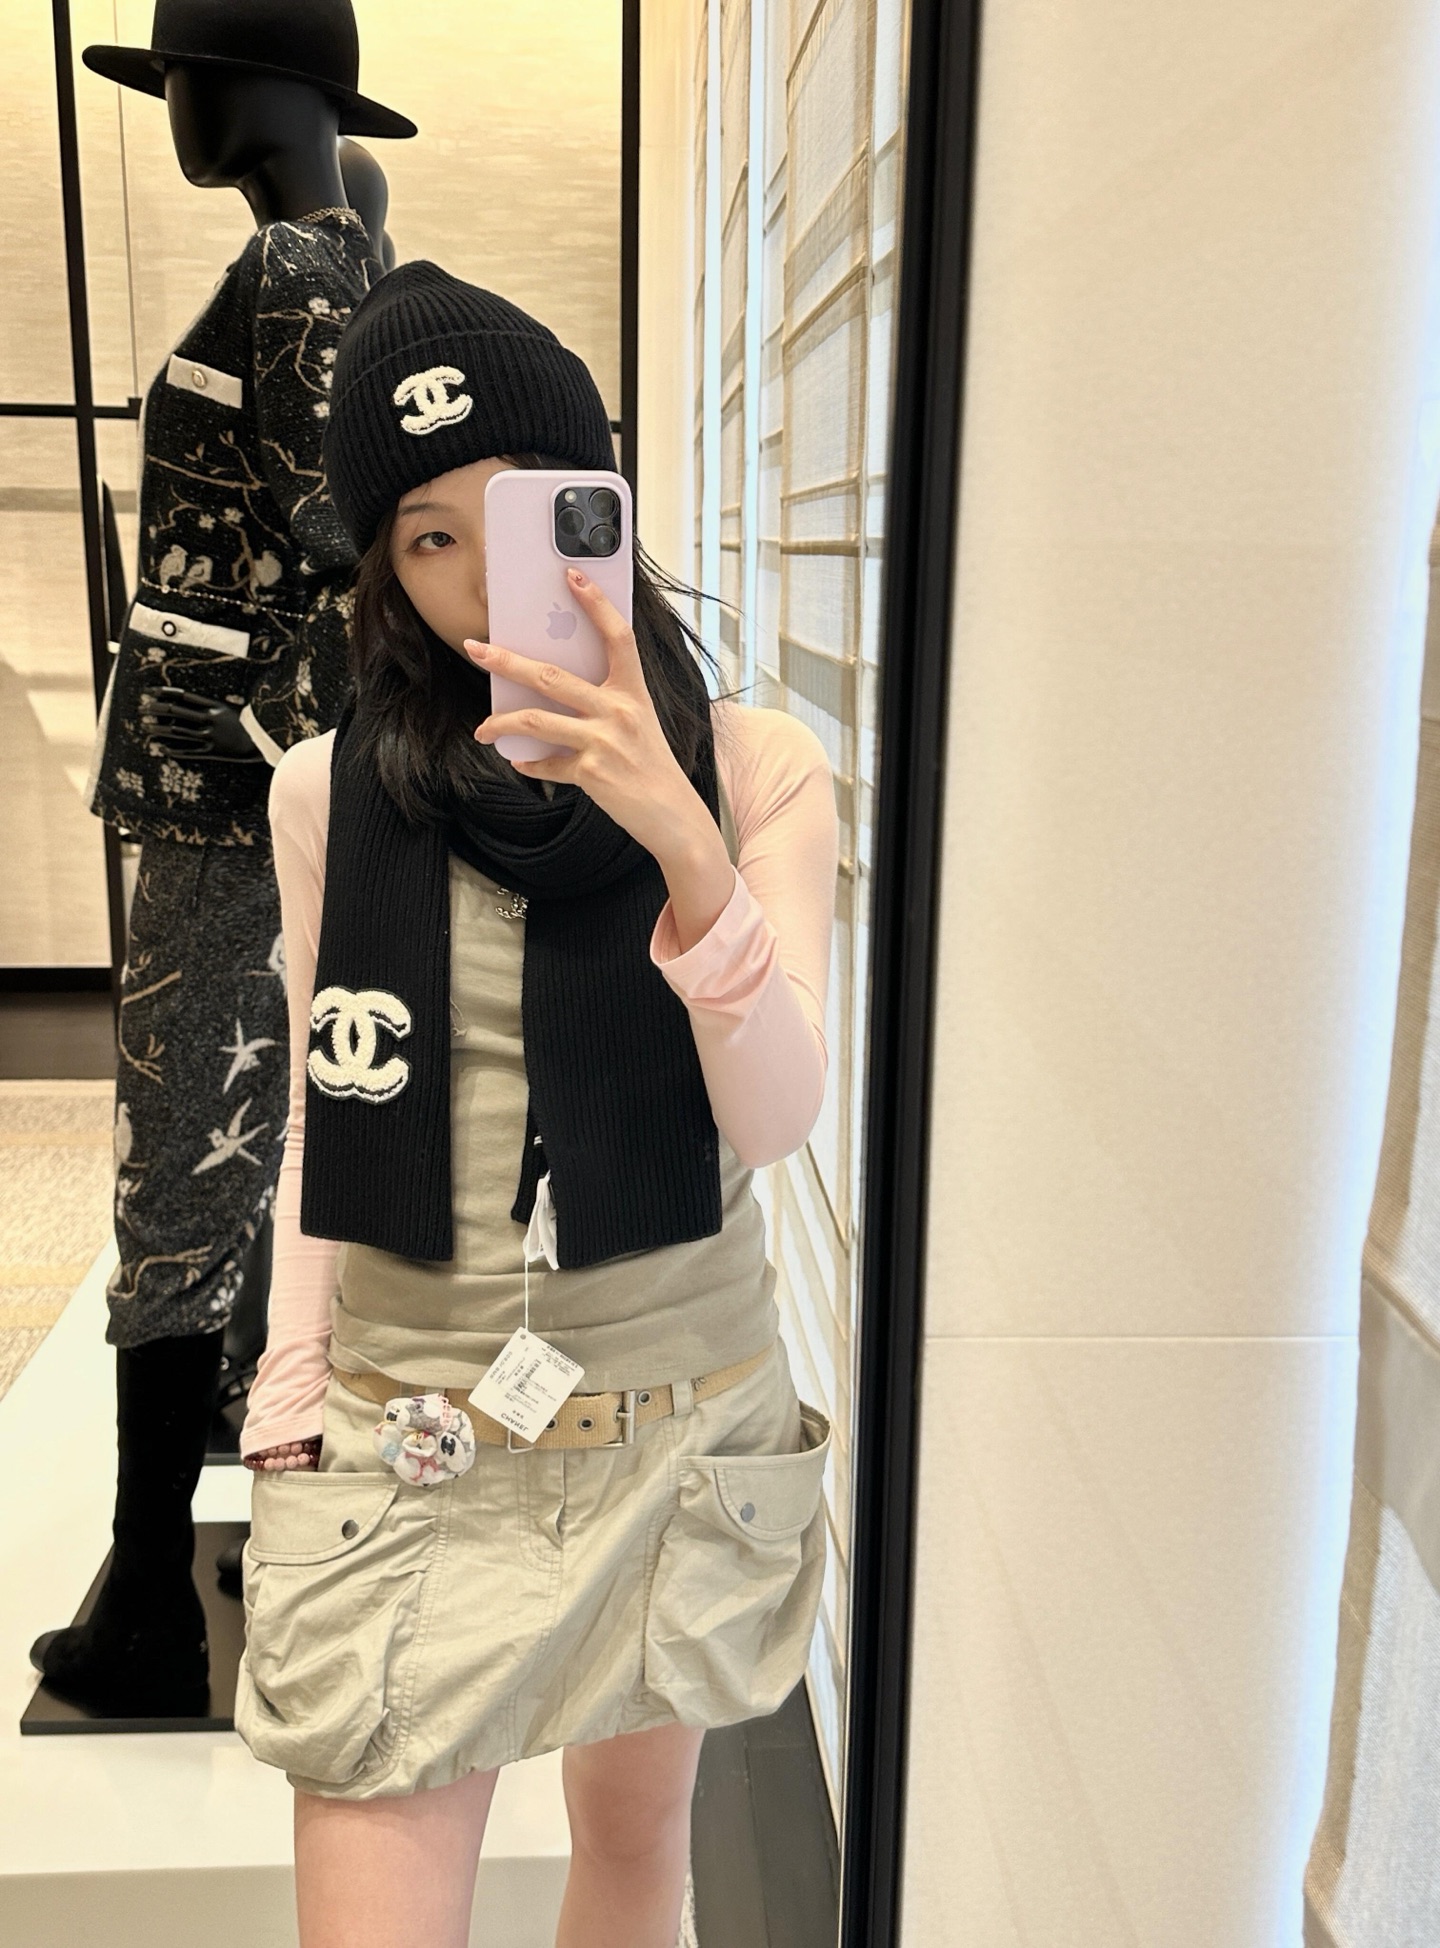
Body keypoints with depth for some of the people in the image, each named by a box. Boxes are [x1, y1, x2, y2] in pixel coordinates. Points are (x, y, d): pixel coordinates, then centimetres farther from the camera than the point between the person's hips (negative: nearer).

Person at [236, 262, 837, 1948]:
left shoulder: (752, 765, -5)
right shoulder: (330, 791, -2)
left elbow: (772, 1120, -14)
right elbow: (320, 1123, 5)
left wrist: (686, 848, -29)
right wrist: (290, 1418, 4)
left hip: (679, 1414, 1)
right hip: (404, 1429, 0)